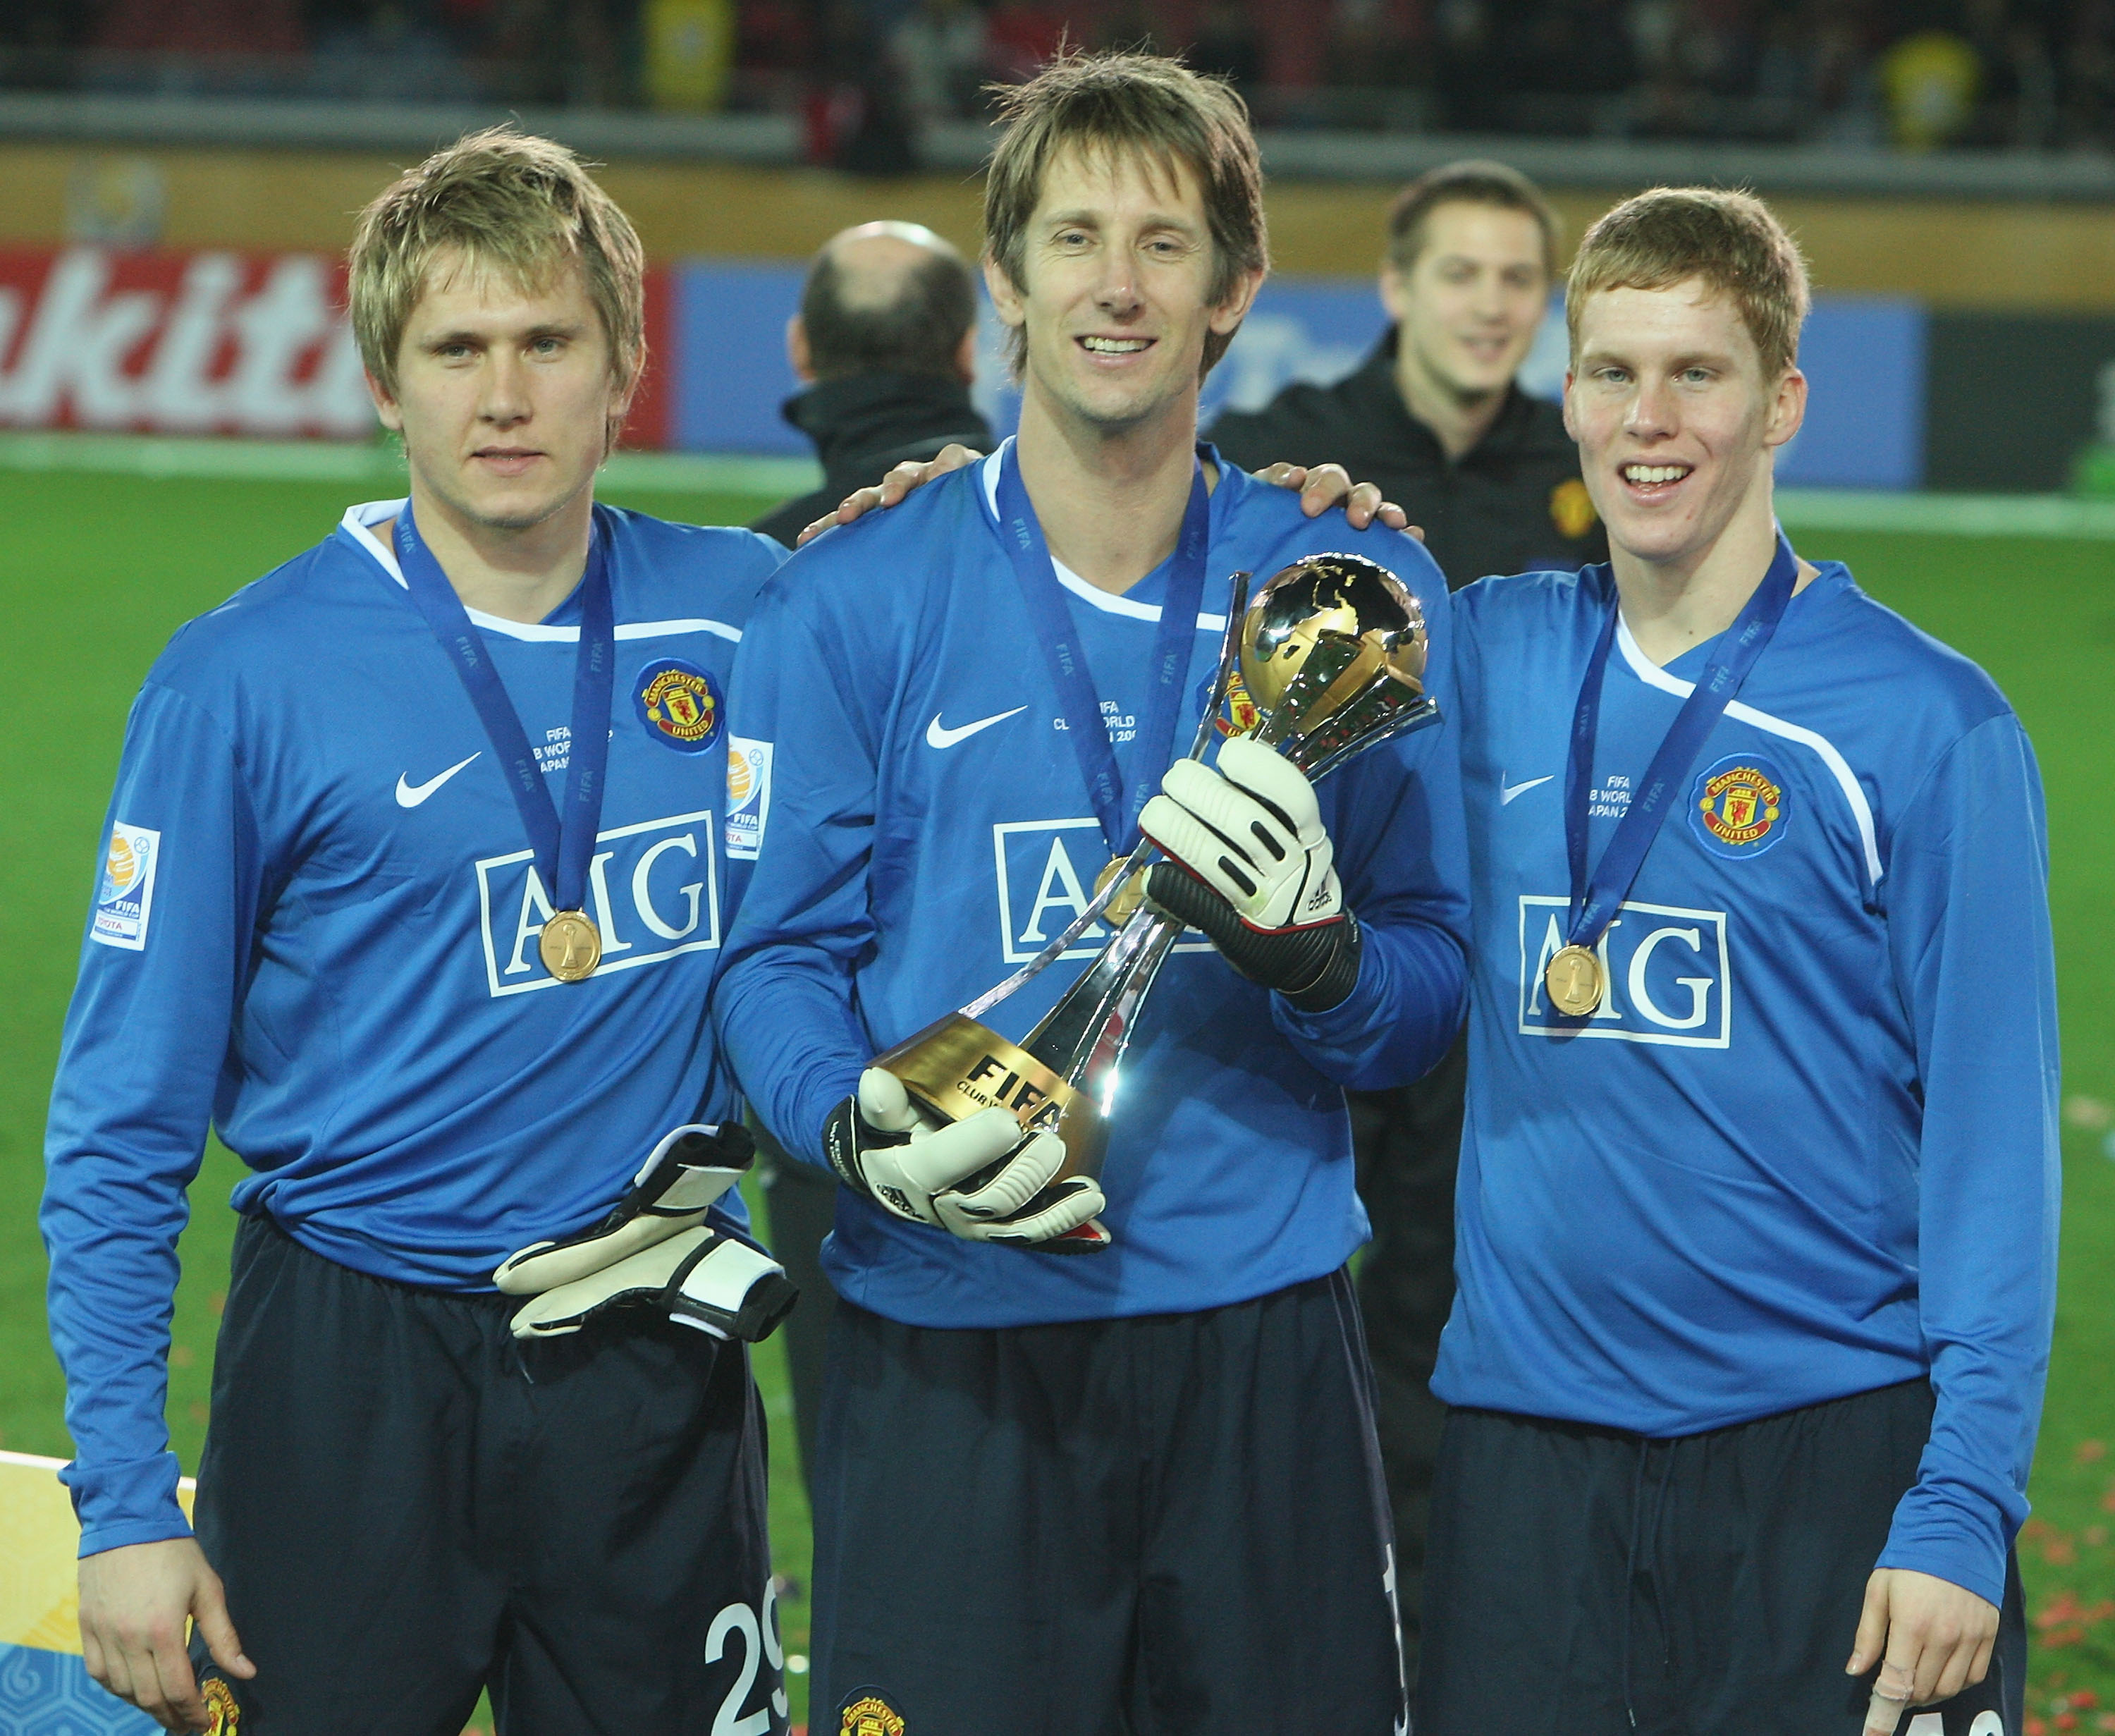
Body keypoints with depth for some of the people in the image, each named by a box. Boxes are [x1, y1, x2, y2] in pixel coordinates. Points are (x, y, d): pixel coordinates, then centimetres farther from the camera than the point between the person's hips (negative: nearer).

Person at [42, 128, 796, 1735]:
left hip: (656, 1369, 3)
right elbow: (123, 1135, -4)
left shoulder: (745, 613, 3)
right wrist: (125, 1501, -10)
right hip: (353, 1370, -3)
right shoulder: (244, 680, -6)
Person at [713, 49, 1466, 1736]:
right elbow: (778, 957, 2)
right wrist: (869, 1136, -18)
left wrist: (1317, 953, -17)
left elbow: (1435, 994, 6)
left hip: (1263, 1346, 1)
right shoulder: (858, 599, 2)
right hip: (951, 1356, -1)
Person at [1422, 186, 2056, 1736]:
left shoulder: (1923, 721, -5)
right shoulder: (1486, 661, 7)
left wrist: (1964, 1505, -13)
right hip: (1526, 1436, 4)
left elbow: (1993, 1135, -6)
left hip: (1834, 1445, -4)